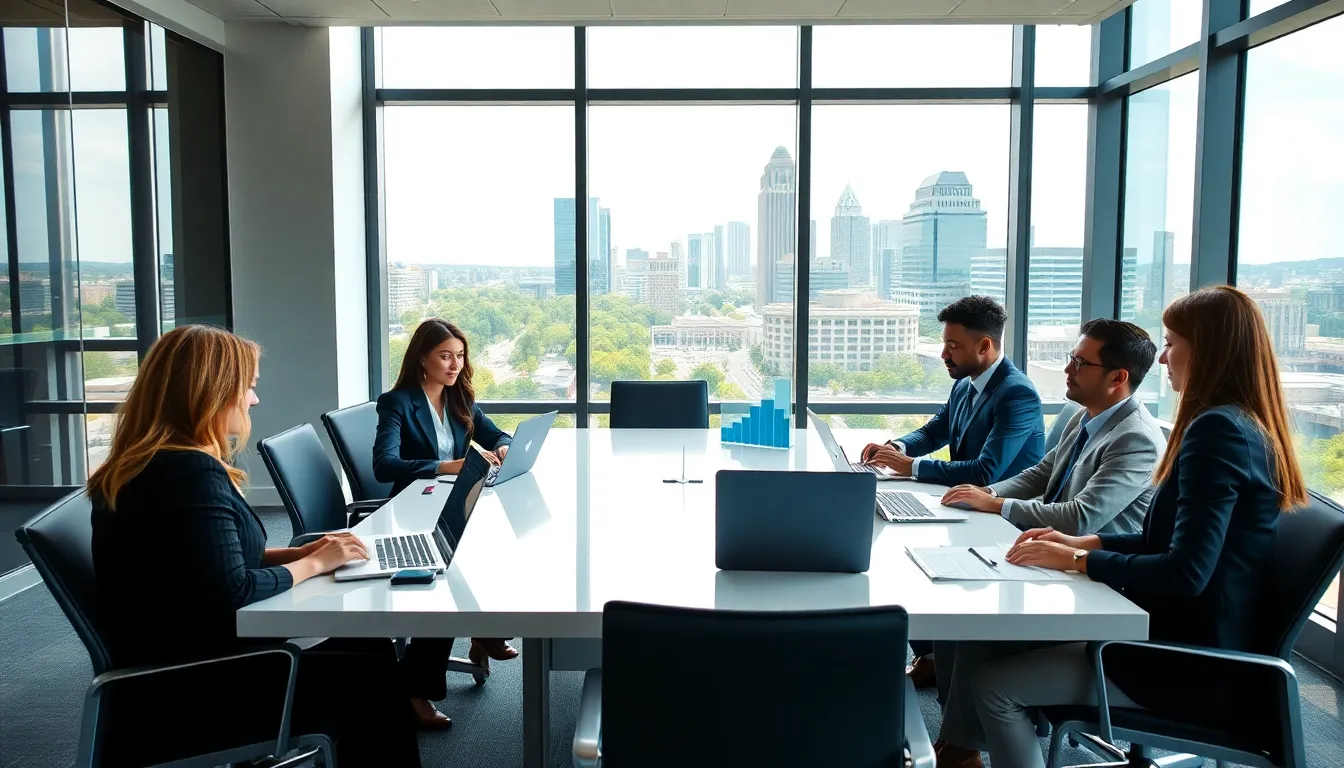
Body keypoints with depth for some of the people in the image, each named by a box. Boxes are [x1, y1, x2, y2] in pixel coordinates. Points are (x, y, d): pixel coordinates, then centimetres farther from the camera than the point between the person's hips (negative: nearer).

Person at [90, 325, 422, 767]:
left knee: (369, 646, 9)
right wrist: (312, 564, -11)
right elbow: (229, 593, -26)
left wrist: (299, 552, 1)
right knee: (372, 675, -6)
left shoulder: (153, 465, 8)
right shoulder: (191, 472, -24)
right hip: (187, 692, -10)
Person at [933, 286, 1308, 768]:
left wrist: (1078, 561, -17)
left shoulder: (1218, 430, -22)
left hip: (1185, 664, -10)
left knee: (993, 684, -9)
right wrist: (1085, 542, 7)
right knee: (984, 640, 6)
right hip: (1185, 639, 10)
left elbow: (1186, 572, -27)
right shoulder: (1245, 427, 11)